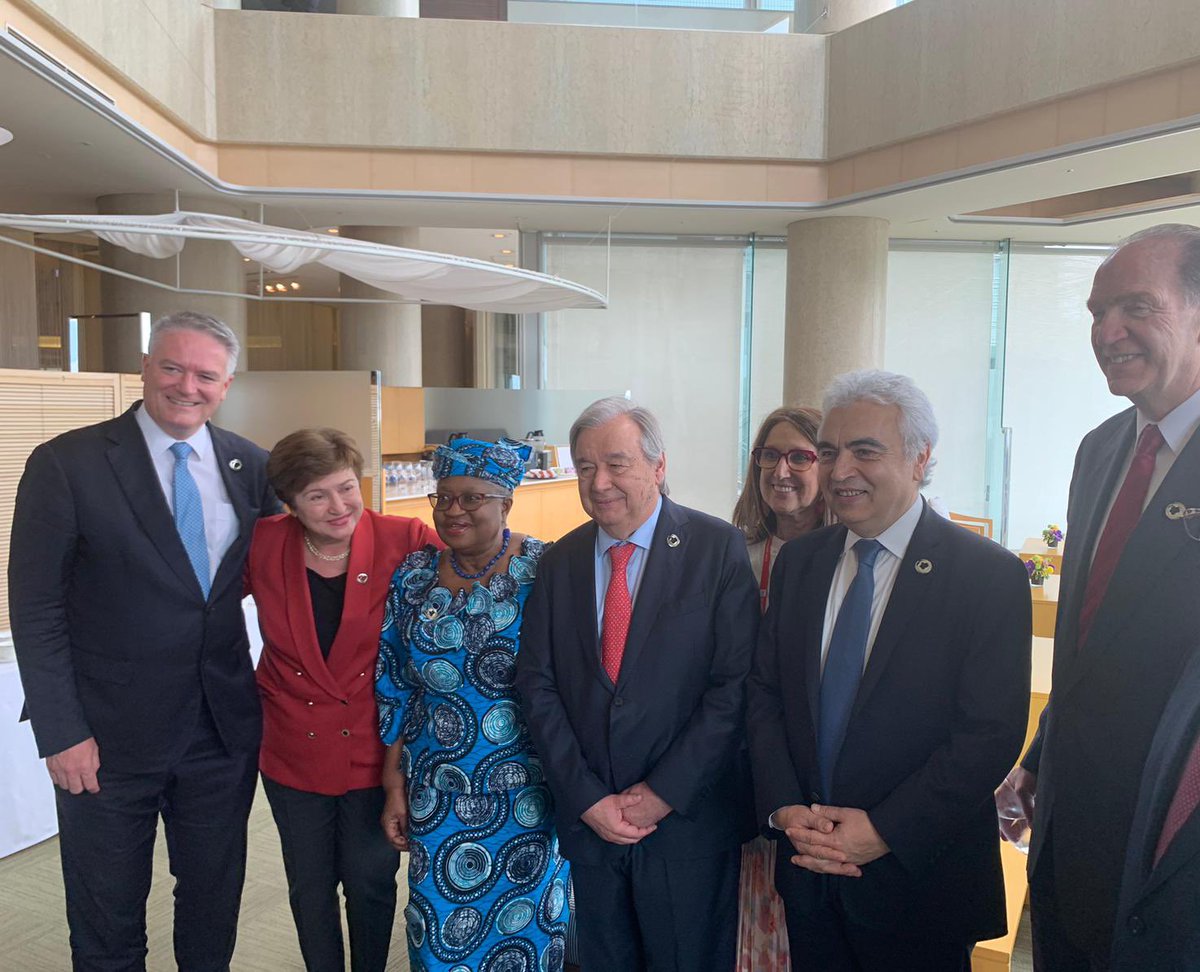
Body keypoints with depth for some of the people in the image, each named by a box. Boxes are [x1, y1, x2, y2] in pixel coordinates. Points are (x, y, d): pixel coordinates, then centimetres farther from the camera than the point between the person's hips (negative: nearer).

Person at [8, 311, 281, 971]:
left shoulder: (249, 466, 1)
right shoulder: (67, 464, -11)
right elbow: (35, 610, -10)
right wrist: (61, 734, -13)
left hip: (224, 731, 3)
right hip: (108, 739, -3)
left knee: (215, 903, 21)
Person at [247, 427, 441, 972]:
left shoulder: (405, 543, -18)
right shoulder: (264, 545, -12)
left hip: (374, 749, -2)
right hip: (293, 752, 2)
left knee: (371, 882, 16)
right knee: (310, 886, 19)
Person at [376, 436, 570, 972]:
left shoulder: (545, 571, -12)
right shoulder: (413, 576, 1)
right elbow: (395, 689, 7)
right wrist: (395, 782, 7)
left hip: (526, 793, -3)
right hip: (436, 794, 3)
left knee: (526, 927, 13)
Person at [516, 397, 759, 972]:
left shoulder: (718, 548, -9)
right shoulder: (560, 560, 3)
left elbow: (735, 684, -13)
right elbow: (537, 685, 0)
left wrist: (663, 792, -14)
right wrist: (586, 797, -8)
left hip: (688, 820, -3)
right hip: (586, 818, 3)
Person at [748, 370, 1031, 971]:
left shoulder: (991, 575, -12)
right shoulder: (798, 562, 3)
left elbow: (992, 733, -16)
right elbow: (764, 692, 4)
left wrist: (884, 831, -18)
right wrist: (783, 807, -9)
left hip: (919, 877, -4)